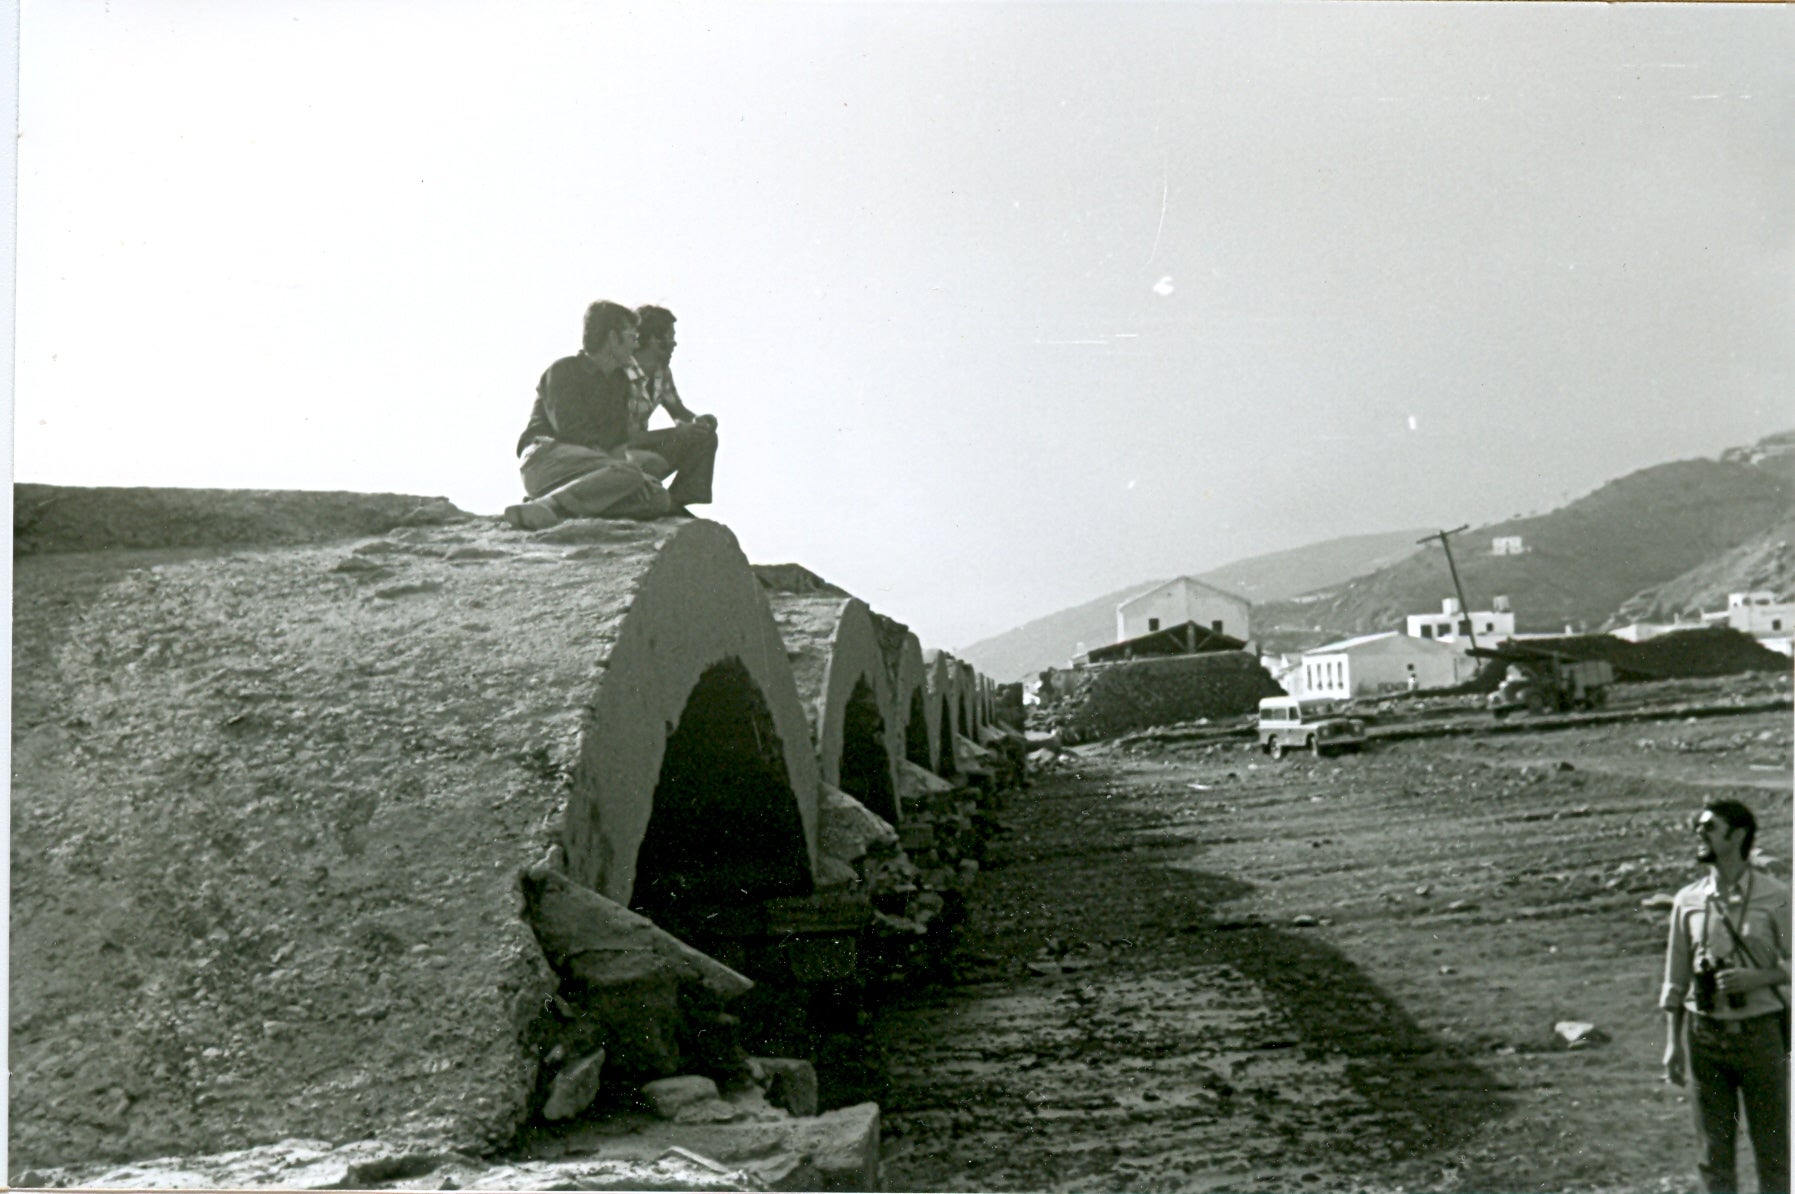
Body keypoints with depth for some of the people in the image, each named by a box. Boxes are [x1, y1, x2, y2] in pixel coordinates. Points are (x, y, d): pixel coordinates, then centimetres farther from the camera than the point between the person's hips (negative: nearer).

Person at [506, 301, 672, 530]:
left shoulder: (619, 380, 25)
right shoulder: (563, 371, 1)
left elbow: (619, 440, 18)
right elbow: (571, 430, -12)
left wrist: (621, 456, -6)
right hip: (547, 457, -7)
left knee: (660, 499, -16)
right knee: (628, 474, -33)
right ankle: (546, 507, -45)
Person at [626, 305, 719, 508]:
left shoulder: (663, 371, 4)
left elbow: (678, 411, 16)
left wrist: (699, 421, -9)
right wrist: (675, 433, -27)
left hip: (641, 445, 9)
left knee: (705, 438, 0)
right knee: (654, 463, -38)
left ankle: (677, 504, -4)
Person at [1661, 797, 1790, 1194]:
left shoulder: (1775, 897, -5)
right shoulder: (1688, 901, 3)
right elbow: (1676, 978, 8)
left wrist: (1756, 978, -18)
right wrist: (1673, 1043, 6)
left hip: (1759, 1031, -2)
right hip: (1705, 1034, 3)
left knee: (1771, 1146, 6)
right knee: (1714, 1150, 10)